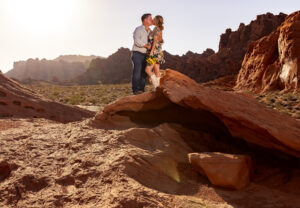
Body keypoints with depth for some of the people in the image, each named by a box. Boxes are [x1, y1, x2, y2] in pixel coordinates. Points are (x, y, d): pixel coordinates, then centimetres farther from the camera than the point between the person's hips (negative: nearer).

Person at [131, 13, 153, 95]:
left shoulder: (150, 31, 18)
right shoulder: (138, 29, -3)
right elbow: (137, 41, -17)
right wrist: (146, 45, -20)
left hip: (145, 54, 7)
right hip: (137, 53, -7)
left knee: (144, 72, 4)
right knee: (137, 71, -11)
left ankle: (141, 89, 9)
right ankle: (135, 90, -11)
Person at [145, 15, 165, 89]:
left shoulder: (156, 29, -8)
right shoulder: (160, 30, 18)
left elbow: (155, 41, -16)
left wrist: (151, 52, -20)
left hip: (155, 52, -9)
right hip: (158, 52, 9)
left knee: (148, 70, -10)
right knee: (156, 71, 5)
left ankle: (157, 87, -14)